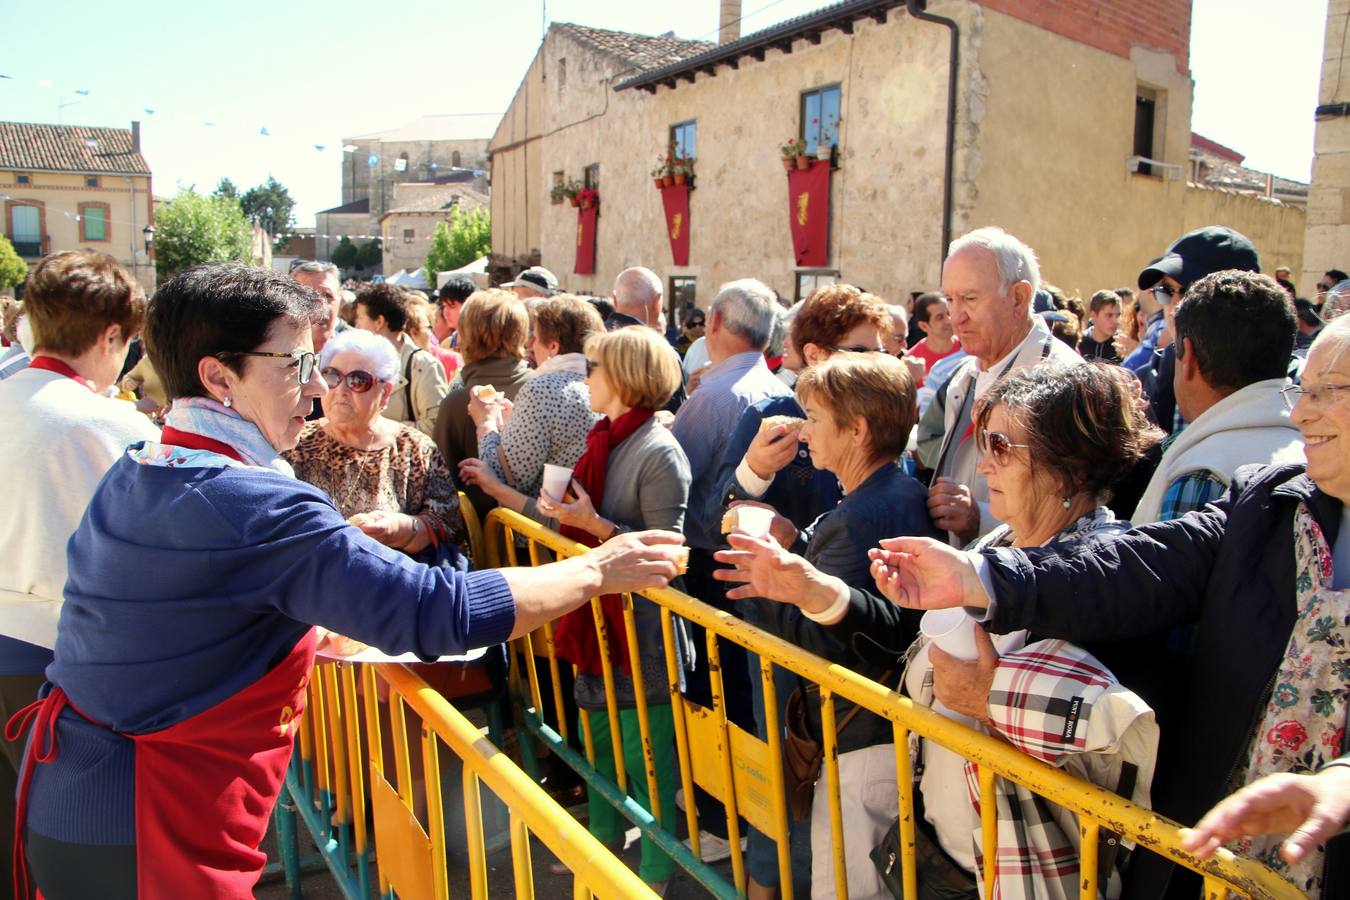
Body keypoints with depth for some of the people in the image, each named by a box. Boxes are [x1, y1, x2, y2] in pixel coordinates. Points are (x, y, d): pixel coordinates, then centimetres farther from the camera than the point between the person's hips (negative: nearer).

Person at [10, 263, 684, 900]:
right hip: (152, 840, -9)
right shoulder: (258, 508, -27)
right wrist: (597, 571, -21)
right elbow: (439, 611, -31)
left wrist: (301, 632, 14)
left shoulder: (130, 475, 3)